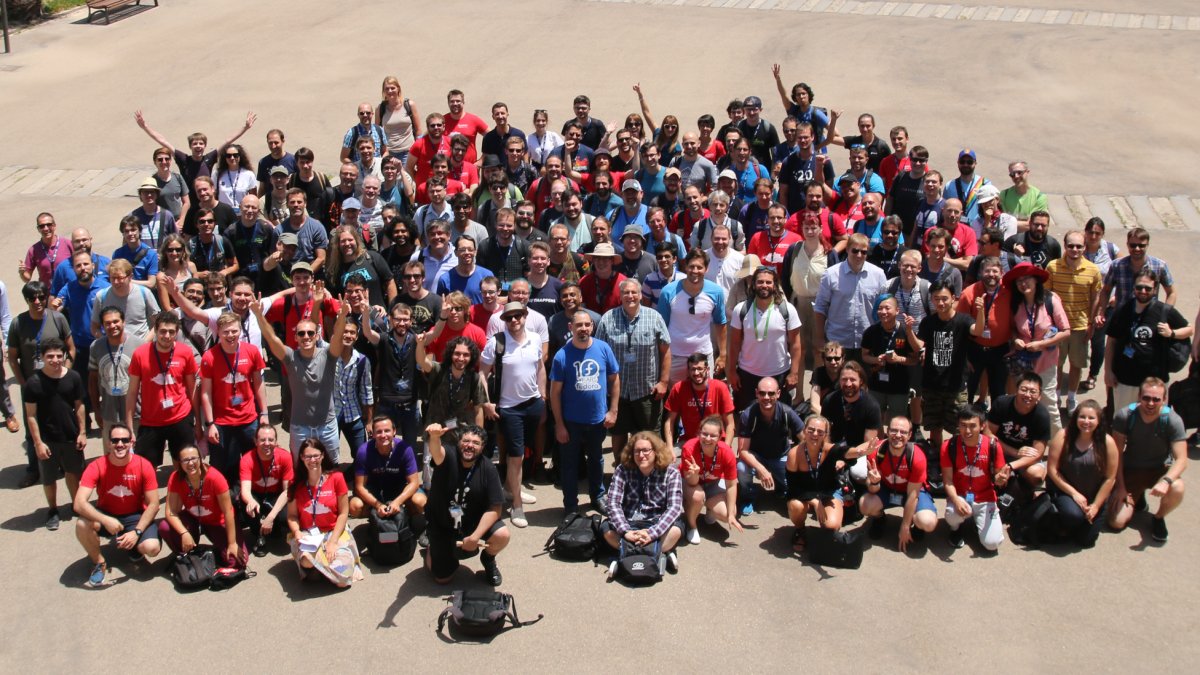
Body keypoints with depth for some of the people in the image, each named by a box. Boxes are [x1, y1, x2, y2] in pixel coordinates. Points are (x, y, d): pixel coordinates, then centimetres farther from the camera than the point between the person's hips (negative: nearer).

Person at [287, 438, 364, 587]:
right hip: (306, 535, 0)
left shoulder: (336, 477, -3)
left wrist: (333, 541, -13)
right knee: (308, 562, -36)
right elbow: (292, 515, 4)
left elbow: (343, 513, -3)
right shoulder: (296, 483, 1)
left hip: (334, 532, 0)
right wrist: (297, 532, -18)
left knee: (342, 579, -22)